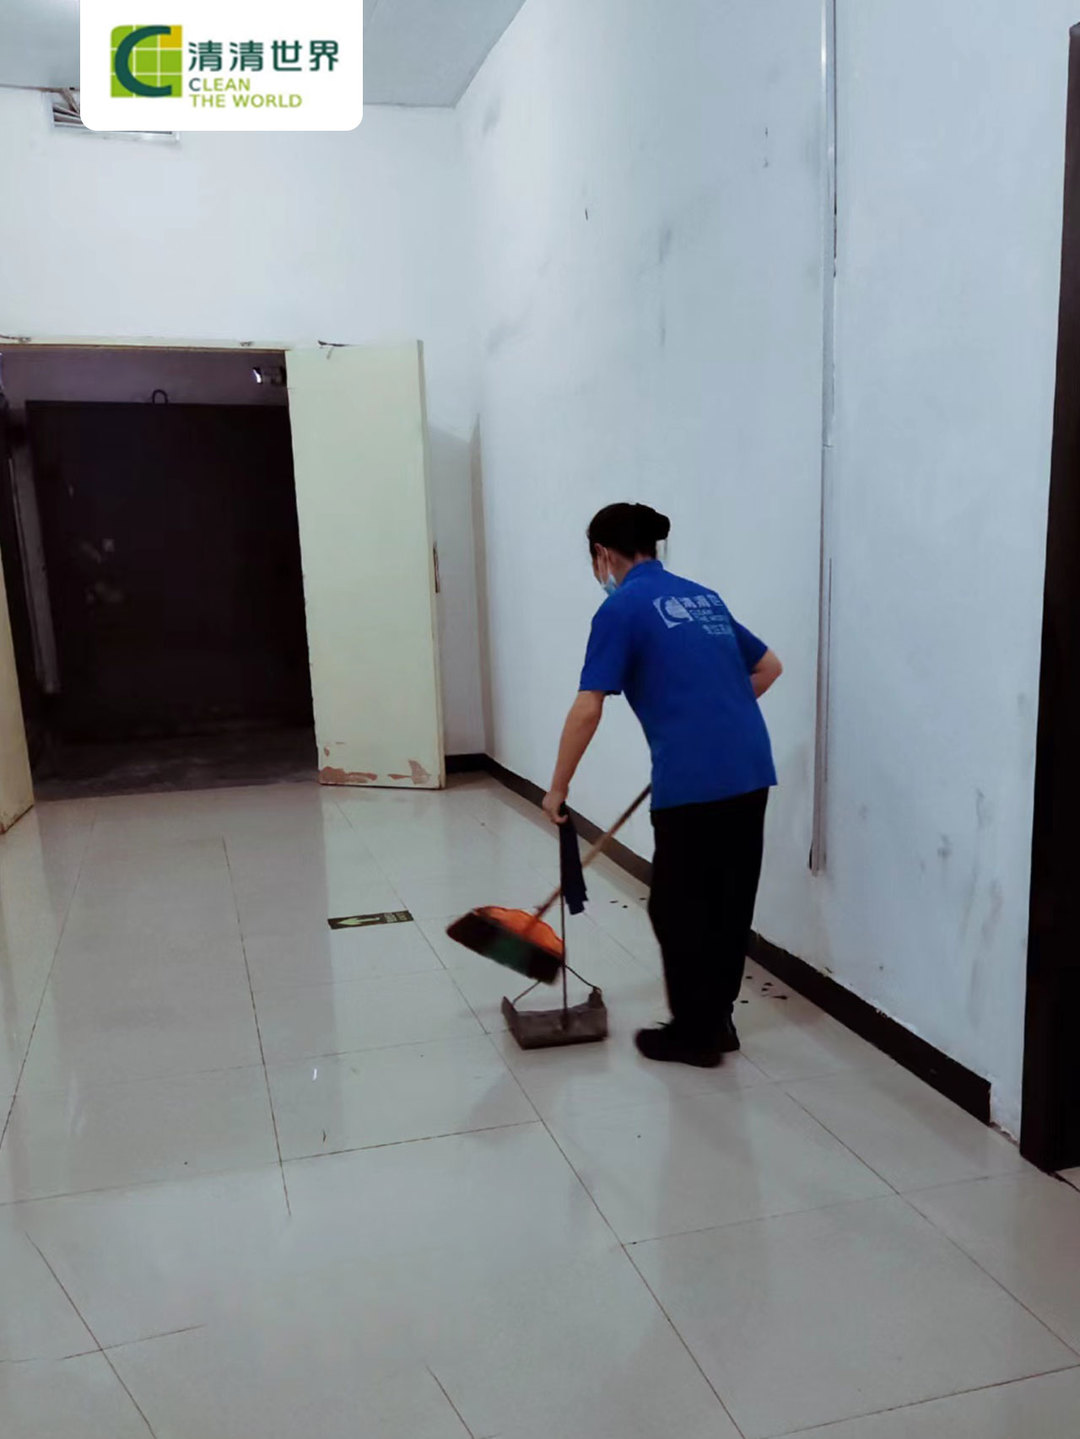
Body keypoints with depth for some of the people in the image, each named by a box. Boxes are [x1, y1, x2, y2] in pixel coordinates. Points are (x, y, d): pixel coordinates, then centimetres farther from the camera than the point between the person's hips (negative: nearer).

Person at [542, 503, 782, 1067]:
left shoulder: (622, 607, -4)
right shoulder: (703, 596, 18)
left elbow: (587, 709, -9)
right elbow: (768, 666, 25)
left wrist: (557, 788, 0)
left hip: (692, 778, -8)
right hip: (750, 768, 8)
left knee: (679, 908, 8)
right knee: (730, 902, 16)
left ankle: (693, 1034, 19)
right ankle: (717, 1021, 29)